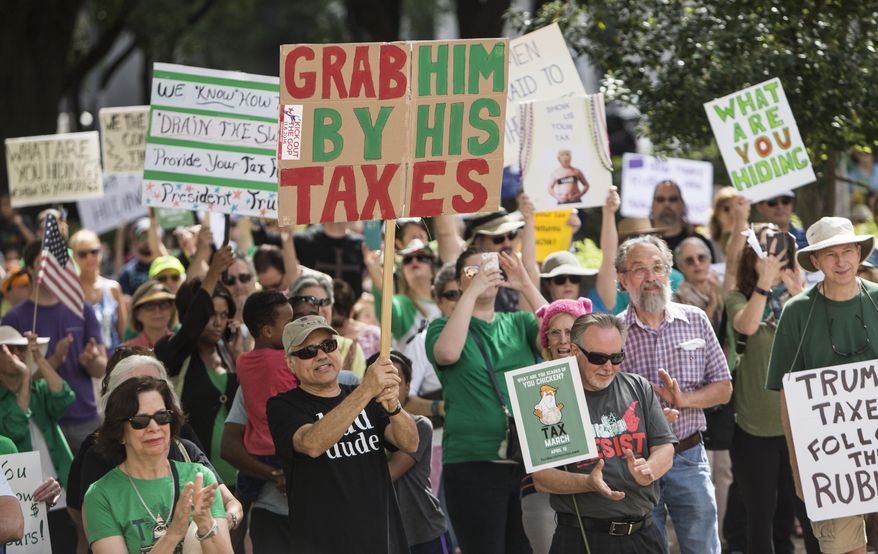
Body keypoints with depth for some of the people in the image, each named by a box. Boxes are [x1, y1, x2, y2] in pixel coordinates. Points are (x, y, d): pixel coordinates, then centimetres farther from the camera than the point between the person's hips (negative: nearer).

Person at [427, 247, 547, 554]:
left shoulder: (519, 324, 12)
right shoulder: (443, 327, 5)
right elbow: (447, 353, -18)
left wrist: (526, 286, -10)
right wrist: (472, 291, -15)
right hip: (473, 462, -3)